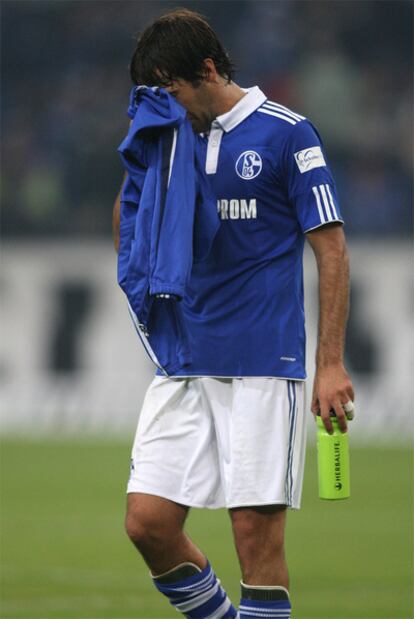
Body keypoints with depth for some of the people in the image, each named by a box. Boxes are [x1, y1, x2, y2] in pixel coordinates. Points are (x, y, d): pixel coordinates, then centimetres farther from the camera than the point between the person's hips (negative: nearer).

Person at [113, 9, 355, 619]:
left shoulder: (286, 134, -4)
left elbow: (331, 249, -4)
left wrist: (331, 364, -9)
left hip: (264, 364, -5)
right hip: (184, 362, 5)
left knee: (256, 531, -6)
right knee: (148, 522, -3)